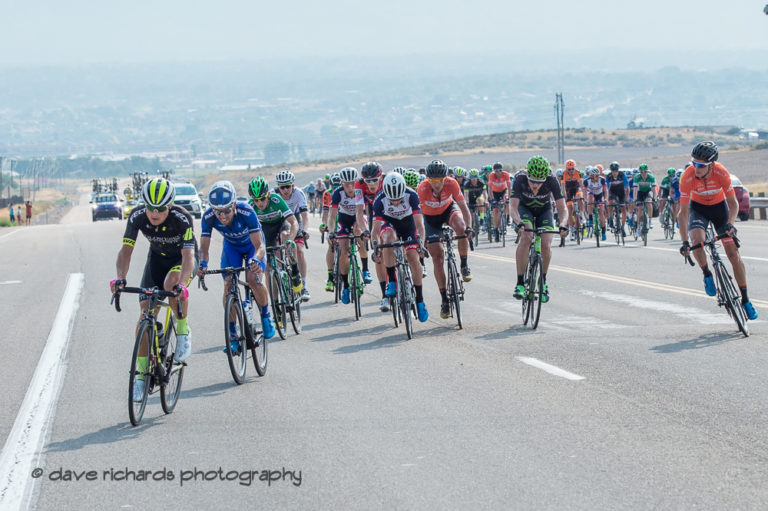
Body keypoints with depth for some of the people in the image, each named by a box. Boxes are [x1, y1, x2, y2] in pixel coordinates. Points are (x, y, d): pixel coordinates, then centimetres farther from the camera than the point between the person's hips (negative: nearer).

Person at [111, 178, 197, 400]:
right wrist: (120, 278, -40)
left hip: (182, 258, -3)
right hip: (157, 257, 3)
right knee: (146, 310, -10)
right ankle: (142, 373, -4)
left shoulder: (182, 218, -33)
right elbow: (126, 250, -23)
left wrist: (181, 285, -55)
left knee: (171, 284, -37)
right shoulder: (137, 216, -23)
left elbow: (188, 256, -39)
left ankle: (183, 330, -9)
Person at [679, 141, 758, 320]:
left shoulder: (721, 173, -30)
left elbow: (733, 203, -21)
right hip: (698, 208, 0)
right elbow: (683, 212, -27)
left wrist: (729, 224, -40)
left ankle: (745, 300, 7)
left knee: (733, 253, -4)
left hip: (719, 206, 0)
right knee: (697, 241, -31)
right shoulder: (688, 177, -30)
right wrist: (685, 242, -34)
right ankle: (707, 274, -2)